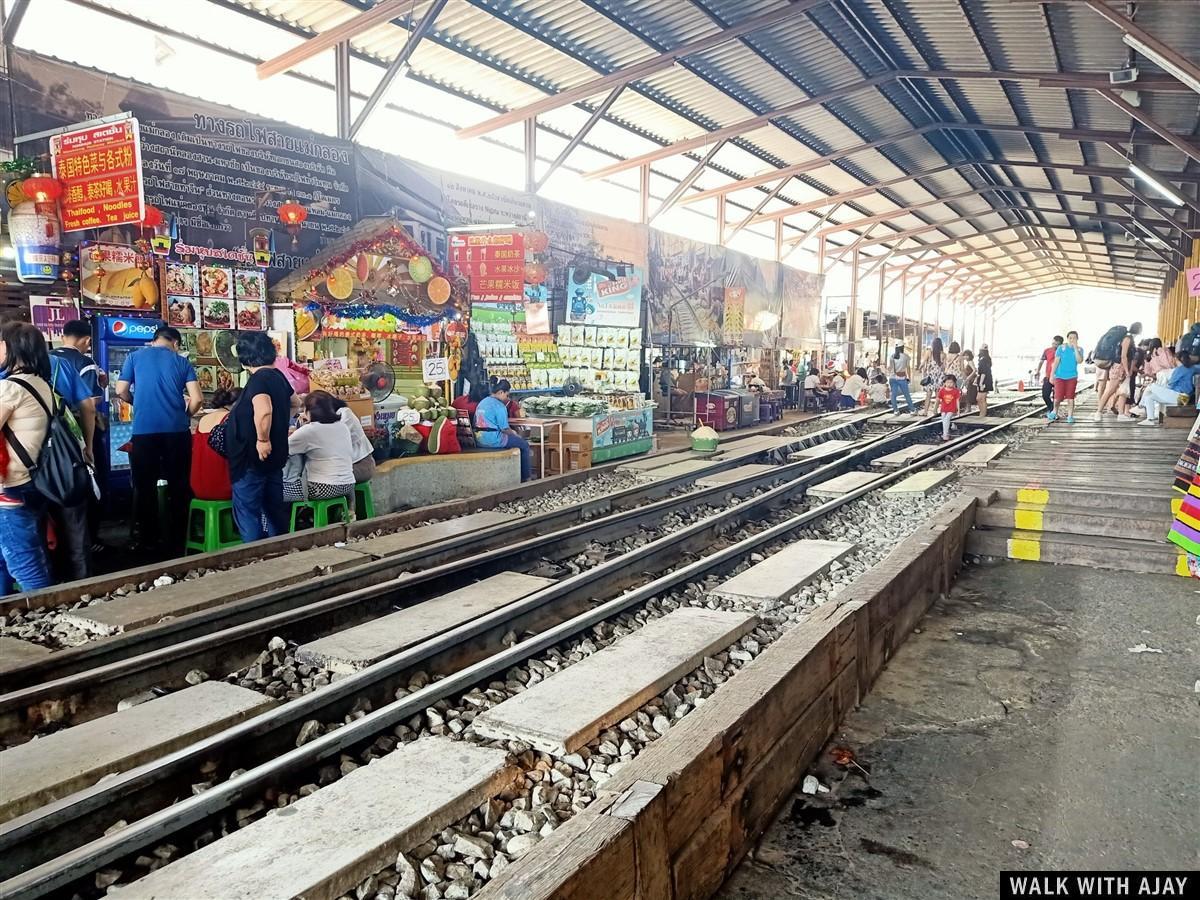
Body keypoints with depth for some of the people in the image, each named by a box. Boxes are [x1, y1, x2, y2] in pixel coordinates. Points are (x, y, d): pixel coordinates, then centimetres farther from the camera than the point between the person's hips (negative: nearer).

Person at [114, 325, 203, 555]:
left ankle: (148, 540, 17)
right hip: (177, 430, 0)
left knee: (145, 486, 11)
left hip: (144, 430, 0)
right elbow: (197, 399, -2)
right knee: (178, 486, 9)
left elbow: (121, 392, 6)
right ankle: (176, 539, 14)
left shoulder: (135, 357, 8)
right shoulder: (182, 361, 6)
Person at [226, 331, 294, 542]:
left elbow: (263, 411, -36)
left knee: (247, 514, 0)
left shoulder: (259, 379, -18)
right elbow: (293, 403, 27)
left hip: (253, 459, -9)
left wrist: (262, 440, -24)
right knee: (275, 509, 15)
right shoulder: (278, 376, 9)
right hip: (275, 458, 9)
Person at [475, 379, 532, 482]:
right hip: (493, 440, -9)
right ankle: (526, 478, 14)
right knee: (524, 445, 6)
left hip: (479, 439, 9)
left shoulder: (482, 402, 14)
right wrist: (515, 434, 7)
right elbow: (504, 429, -14)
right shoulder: (499, 405, -13)